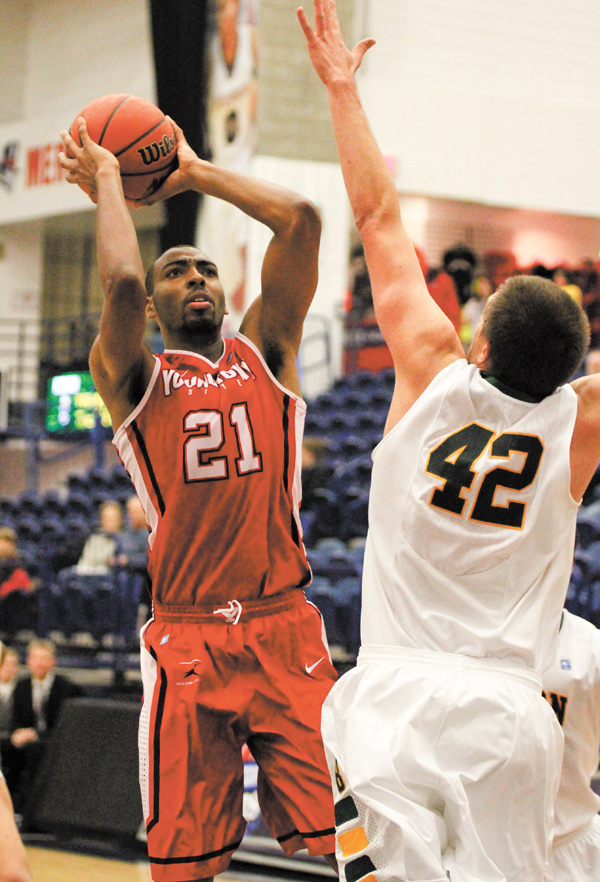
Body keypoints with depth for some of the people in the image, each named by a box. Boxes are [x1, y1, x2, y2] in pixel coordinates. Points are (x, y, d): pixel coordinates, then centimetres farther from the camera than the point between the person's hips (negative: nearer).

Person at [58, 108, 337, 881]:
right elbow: (120, 282, -15)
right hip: (186, 640, -2)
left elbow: (301, 221, 1)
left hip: (286, 629, 2)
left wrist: (198, 172, 10)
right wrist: (105, 182, 1)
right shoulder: (133, 377, 6)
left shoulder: (265, 352, 13)